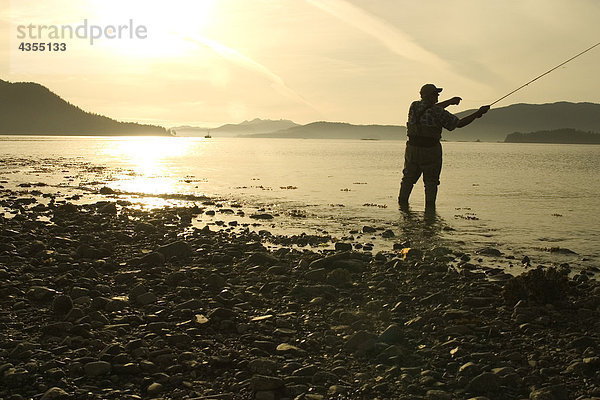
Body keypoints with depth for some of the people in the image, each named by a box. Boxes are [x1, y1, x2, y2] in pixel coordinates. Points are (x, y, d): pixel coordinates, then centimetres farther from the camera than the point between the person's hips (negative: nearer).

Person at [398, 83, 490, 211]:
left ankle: (402, 203, 21)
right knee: (431, 181, 8)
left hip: (412, 149, 5)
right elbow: (459, 123, -10)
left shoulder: (414, 106, 2)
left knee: (409, 177, 19)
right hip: (431, 152, -5)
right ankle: (429, 206, 4)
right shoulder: (439, 113, -14)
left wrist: (449, 102, 22)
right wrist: (479, 113, -2)